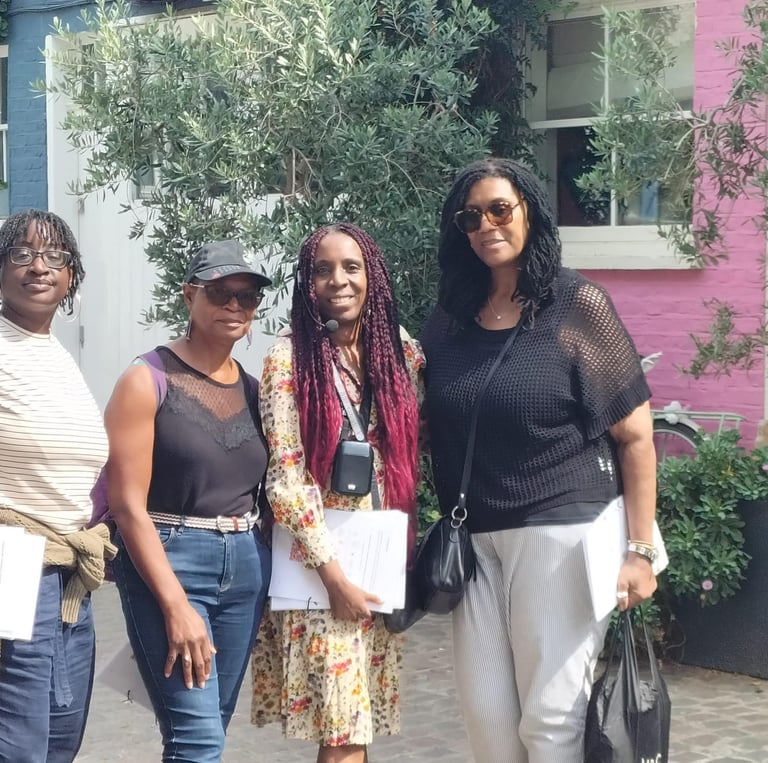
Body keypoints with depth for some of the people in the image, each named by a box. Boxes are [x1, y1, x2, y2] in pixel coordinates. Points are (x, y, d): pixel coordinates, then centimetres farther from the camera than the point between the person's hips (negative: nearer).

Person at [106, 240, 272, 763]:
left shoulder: (253, 388, 9)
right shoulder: (148, 381, -8)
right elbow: (128, 504, -13)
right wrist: (176, 606, -18)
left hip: (247, 566, 6)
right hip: (169, 563, -6)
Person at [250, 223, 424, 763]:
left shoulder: (401, 351, 6)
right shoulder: (290, 359, -7)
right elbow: (284, 479, -11)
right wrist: (334, 573, -14)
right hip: (320, 560, -4)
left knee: (360, 717, 8)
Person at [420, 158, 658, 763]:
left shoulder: (577, 306, -4)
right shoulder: (448, 321, 9)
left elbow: (635, 436, -5)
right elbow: (428, 436, 17)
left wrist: (640, 550, -9)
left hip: (562, 533, -4)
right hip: (474, 541, 5)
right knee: (486, 713, 7)